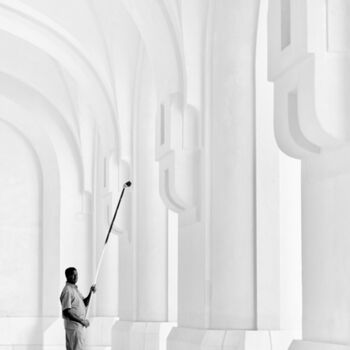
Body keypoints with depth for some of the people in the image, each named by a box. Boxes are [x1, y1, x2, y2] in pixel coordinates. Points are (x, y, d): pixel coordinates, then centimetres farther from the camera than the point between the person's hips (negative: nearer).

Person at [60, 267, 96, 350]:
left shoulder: (75, 289, 16)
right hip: (73, 326, -10)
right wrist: (82, 321, -19)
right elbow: (66, 312, -21)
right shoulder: (67, 291, -15)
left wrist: (91, 292, 3)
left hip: (80, 326, 10)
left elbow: (85, 303, 19)